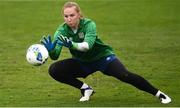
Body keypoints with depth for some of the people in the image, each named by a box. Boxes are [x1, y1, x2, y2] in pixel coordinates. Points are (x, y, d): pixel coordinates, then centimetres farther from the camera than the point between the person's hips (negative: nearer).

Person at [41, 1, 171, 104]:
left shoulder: (89, 24, -24)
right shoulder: (62, 31, -16)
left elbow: (88, 45, -43)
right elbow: (55, 56, -27)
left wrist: (72, 45, -61)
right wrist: (51, 49, -50)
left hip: (103, 57, -4)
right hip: (82, 63, 4)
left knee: (125, 75, -27)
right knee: (54, 70, -17)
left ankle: (158, 94, -14)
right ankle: (85, 89, -3)